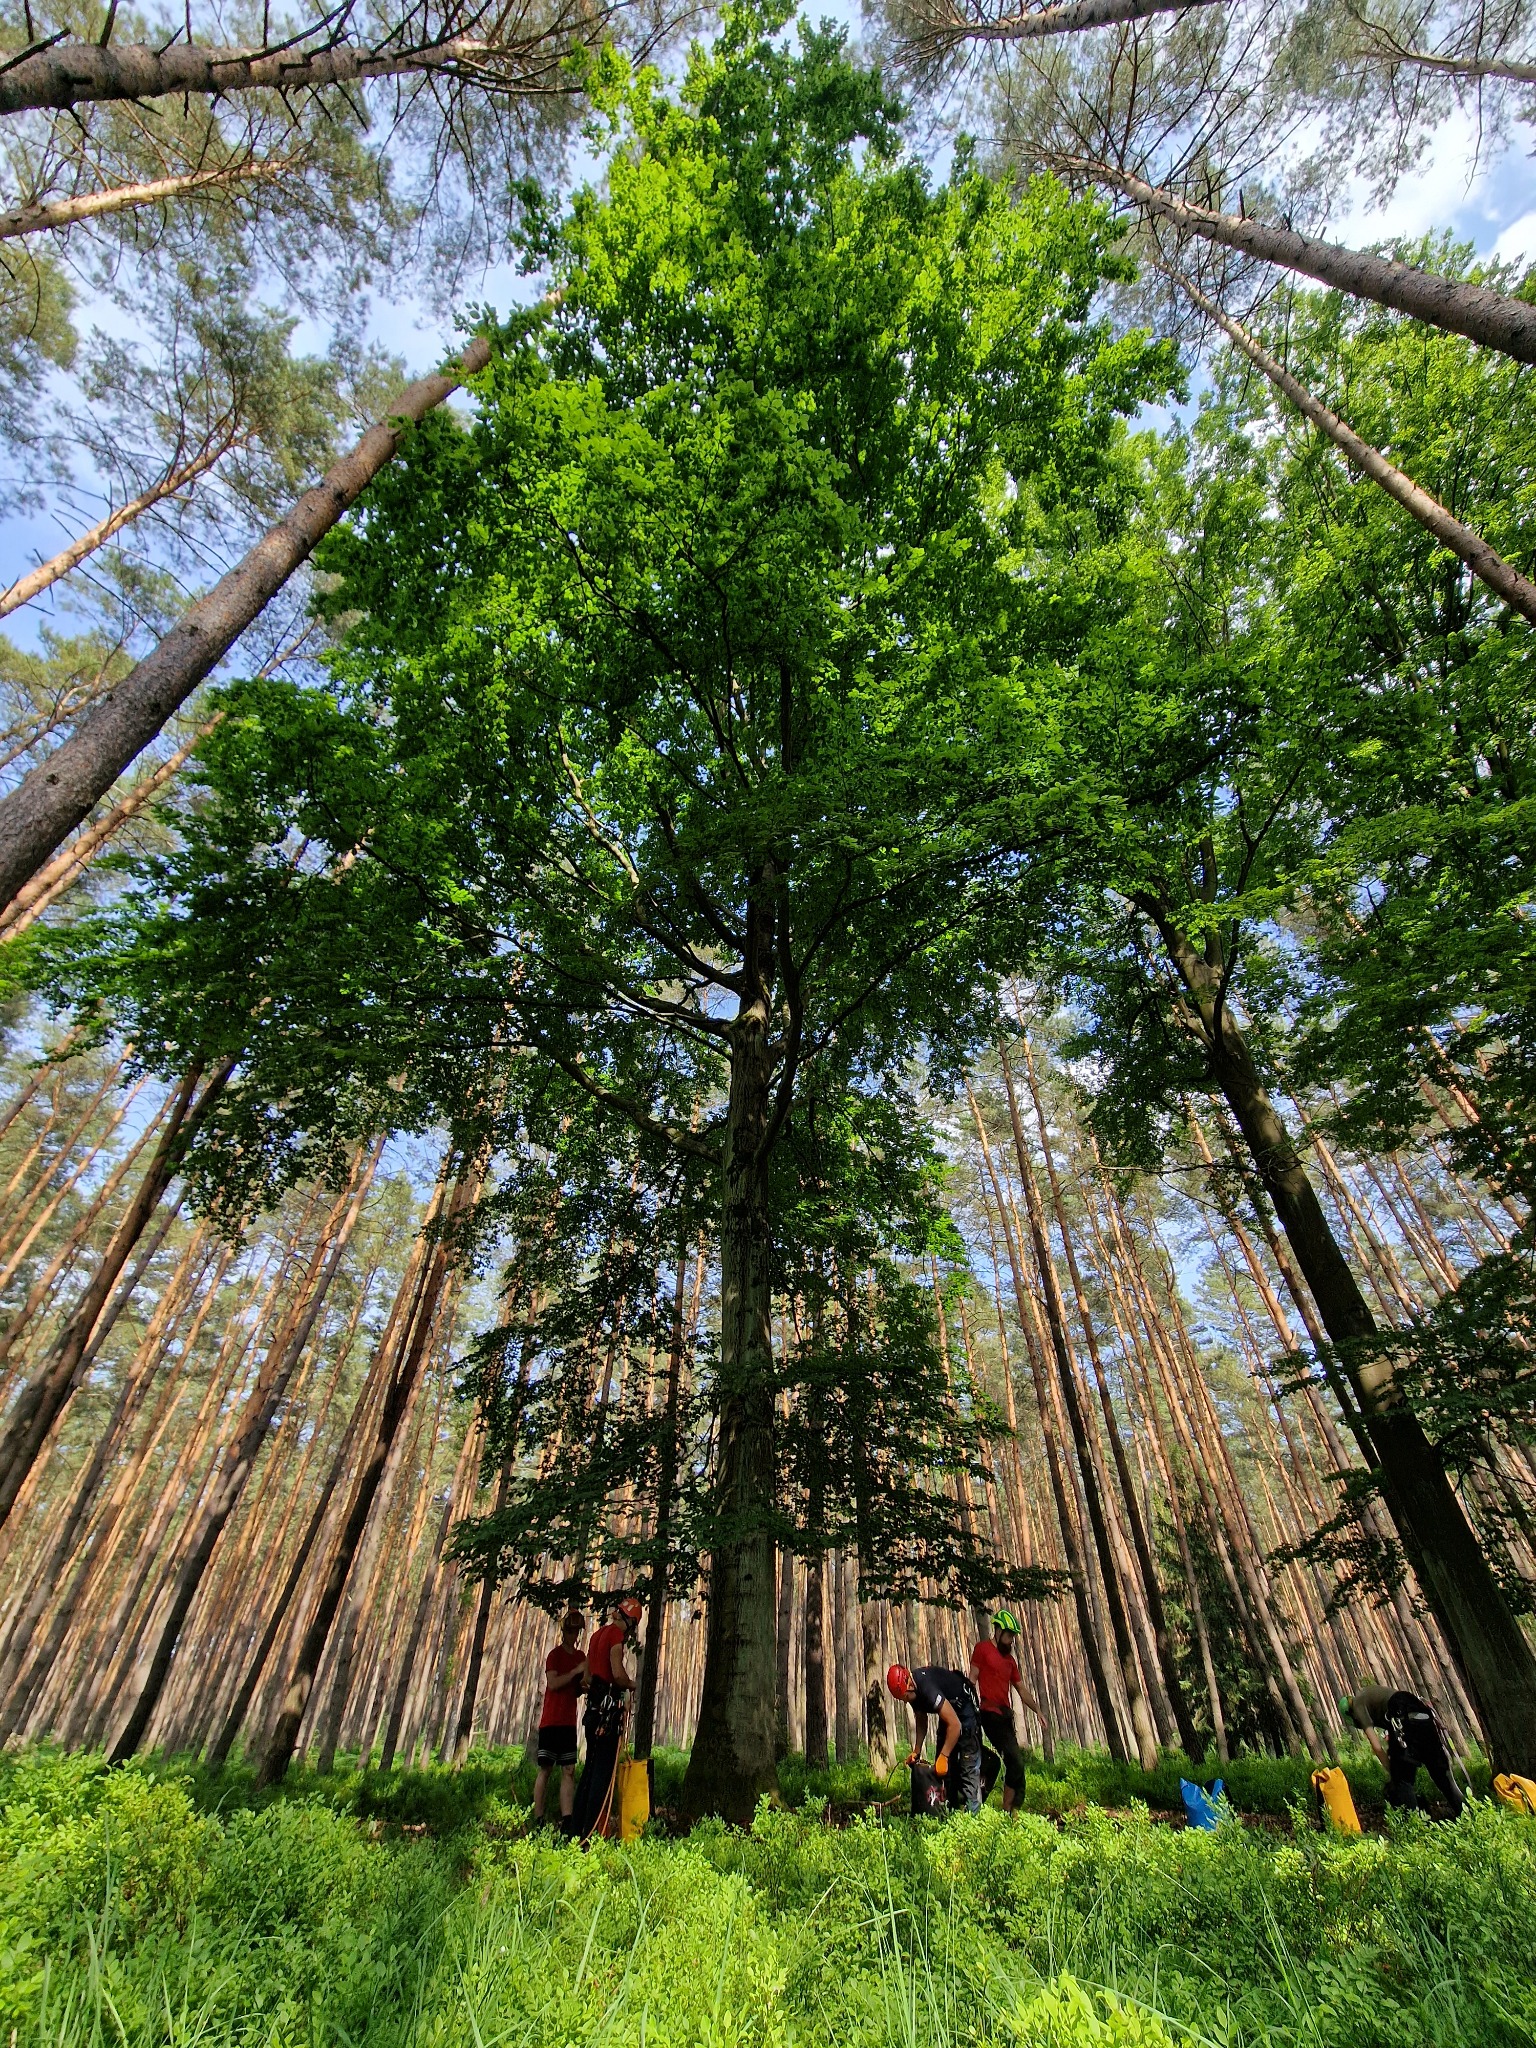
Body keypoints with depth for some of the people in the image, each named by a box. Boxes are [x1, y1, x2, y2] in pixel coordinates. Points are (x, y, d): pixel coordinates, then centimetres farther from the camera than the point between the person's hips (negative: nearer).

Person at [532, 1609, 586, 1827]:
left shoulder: (580, 1656, 11)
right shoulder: (555, 1654, -7)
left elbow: (577, 1691, 16)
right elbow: (553, 1683, -20)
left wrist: (585, 1682, -6)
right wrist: (576, 1671, -23)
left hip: (569, 1721, 6)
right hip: (551, 1720, -6)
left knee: (569, 1770, 2)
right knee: (546, 1768, -2)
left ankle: (567, 1819, 3)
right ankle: (538, 1819, 7)